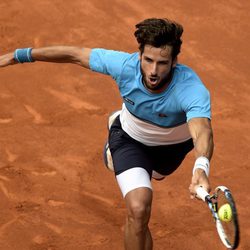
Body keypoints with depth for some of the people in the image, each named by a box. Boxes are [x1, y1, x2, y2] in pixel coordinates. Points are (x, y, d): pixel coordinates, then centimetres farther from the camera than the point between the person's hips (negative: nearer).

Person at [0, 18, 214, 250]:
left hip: (174, 144, 1)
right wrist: (20, 55, -14)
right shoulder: (124, 65, -37)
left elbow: (203, 132, -63)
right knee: (138, 209, -24)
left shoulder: (193, 89, -44)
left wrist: (201, 169, -84)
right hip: (131, 138, -1)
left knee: (156, 174, 35)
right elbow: (74, 54, -21)